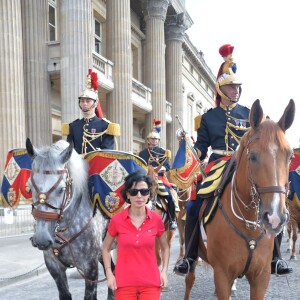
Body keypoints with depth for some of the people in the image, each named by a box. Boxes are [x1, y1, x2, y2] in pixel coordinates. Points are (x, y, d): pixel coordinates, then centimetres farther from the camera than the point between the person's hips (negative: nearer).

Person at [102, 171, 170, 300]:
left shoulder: (156, 220, -2)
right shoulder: (117, 220, -5)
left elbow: (165, 248, 13)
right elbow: (106, 249, 9)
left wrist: (164, 271, 2)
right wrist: (109, 274, -2)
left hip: (151, 284, 1)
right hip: (124, 284, 0)